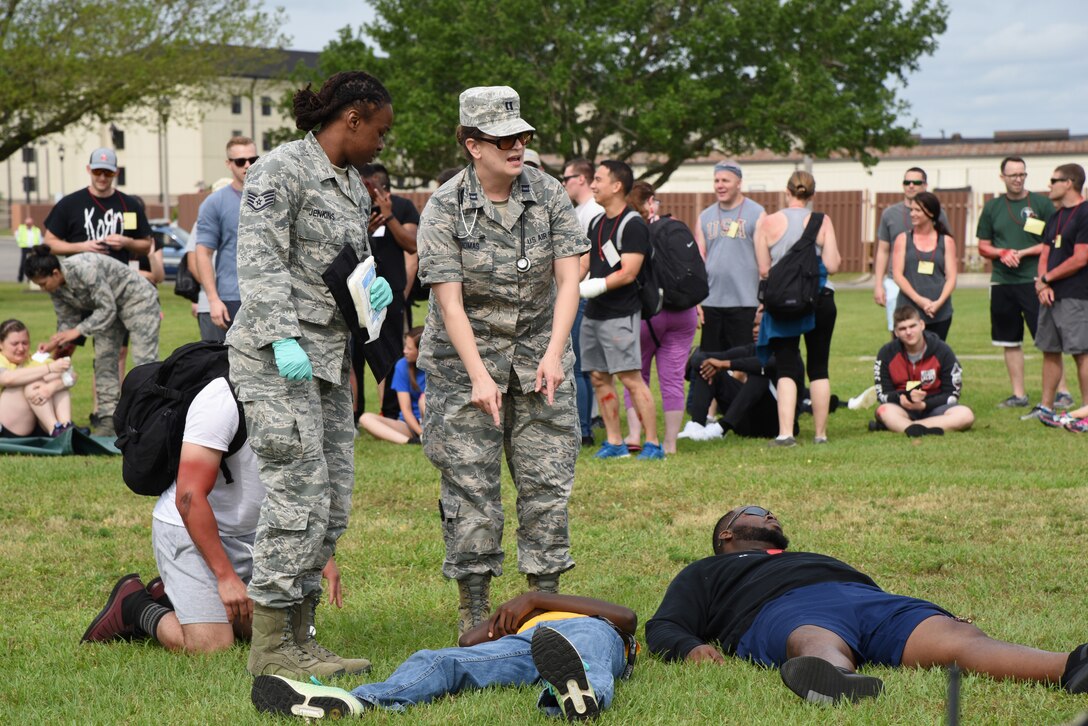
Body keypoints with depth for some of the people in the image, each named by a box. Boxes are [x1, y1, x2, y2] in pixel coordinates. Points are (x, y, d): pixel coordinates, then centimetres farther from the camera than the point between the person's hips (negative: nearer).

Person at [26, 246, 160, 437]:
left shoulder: (85, 269, -35)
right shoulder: (56, 288, -9)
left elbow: (107, 309, -30)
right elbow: (67, 320, -2)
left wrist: (78, 331, -34)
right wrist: (55, 344, -19)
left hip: (137, 298, -8)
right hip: (108, 307, 8)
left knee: (144, 360, -14)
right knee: (104, 362, 0)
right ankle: (108, 420, 0)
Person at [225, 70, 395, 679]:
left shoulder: (353, 185, 18)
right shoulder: (280, 171, -8)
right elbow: (260, 263, -16)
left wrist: (376, 286, 3)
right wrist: (283, 338, -25)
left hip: (329, 356, 9)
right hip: (277, 356, -9)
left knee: (333, 502, 8)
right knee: (300, 497, -12)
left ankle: (299, 637, 14)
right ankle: (270, 649, -7)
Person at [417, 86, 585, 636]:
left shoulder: (547, 194, -2)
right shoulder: (445, 208, -11)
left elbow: (568, 278, -4)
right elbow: (450, 301, -14)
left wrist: (554, 353, -16)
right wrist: (479, 377, -22)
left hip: (538, 350, 3)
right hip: (466, 354, -3)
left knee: (547, 479, 1)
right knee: (469, 482, -2)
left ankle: (546, 597, 9)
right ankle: (473, 607, 6)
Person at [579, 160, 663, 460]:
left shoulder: (633, 225, -11)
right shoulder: (597, 223, 15)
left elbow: (628, 273, -17)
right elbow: (584, 264, 18)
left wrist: (596, 286, -22)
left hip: (621, 314, -9)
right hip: (593, 313, 9)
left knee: (631, 378, -11)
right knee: (599, 377, 8)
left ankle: (653, 443, -8)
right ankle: (614, 442, 14)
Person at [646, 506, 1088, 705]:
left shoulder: (816, 559, 47)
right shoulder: (704, 575, 37)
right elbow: (664, 627, 21)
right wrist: (691, 649, -6)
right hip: (785, 610, -4)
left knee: (959, 638, -28)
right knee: (822, 647, -43)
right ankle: (838, 686, -83)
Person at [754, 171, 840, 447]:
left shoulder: (768, 223, -4)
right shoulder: (823, 222, -5)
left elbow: (763, 271, -3)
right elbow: (832, 266, -8)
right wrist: (835, 254, 12)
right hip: (820, 301, 1)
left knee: (787, 369, 0)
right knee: (819, 368, 10)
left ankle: (785, 432, -14)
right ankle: (820, 433, 13)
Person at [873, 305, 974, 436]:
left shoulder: (942, 351, -5)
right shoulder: (887, 353, -3)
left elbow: (952, 394, -5)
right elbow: (882, 394, -4)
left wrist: (924, 405, -21)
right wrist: (906, 396, -25)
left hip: (933, 406, 1)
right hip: (903, 408, -1)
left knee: (965, 415, -31)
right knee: (884, 410, -34)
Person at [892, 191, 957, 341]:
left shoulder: (946, 241, 9)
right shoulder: (903, 239, 7)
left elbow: (951, 277, 4)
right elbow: (897, 274, 0)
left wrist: (939, 302, -13)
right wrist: (919, 300, -13)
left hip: (939, 313, 1)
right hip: (908, 311, -1)